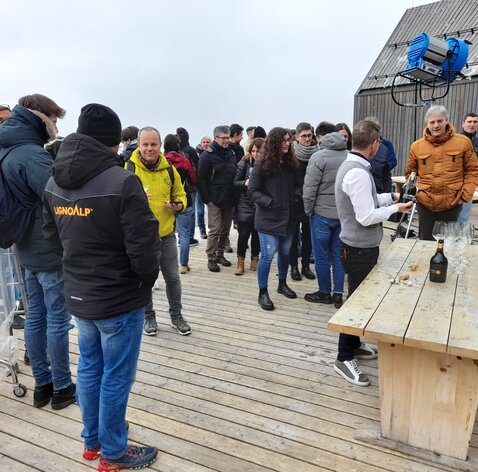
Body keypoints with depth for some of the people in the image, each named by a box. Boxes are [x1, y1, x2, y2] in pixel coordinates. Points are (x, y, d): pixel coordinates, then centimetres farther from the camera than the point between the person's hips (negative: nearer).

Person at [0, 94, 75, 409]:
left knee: (36, 317, 15)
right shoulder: (33, 155, -19)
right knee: (58, 320, 3)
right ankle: (62, 388, 17)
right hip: (52, 252, -9)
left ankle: (42, 384, 28)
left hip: (28, 250, 9)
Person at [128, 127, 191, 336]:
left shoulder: (169, 169, 1)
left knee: (172, 277, 12)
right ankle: (148, 316, 33)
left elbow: (180, 194, 12)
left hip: (166, 234, 3)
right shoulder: (129, 168, -9)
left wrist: (179, 205, -10)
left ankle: (176, 315, 31)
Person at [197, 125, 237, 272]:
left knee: (225, 230, 11)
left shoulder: (231, 154, 12)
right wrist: (207, 199, -13)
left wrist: (235, 196, 9)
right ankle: (211, 258, 8)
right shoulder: (208, 155, -6)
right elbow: (201, 179, -9)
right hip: (214, 200, -6)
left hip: (229, 199, 6)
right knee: (215, 230, -4)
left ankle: (220, 254, 25)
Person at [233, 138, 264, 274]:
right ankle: (240, 262, 17)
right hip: (245, 204, -1)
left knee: (257, 233, 12)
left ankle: (254, 260, 30)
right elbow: (235, 182, 1)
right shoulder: (245, 163, -3)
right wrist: (244, 183, -18)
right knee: (244, 234, 2)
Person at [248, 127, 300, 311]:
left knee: (285, 252, 16)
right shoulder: (262, 164, -9)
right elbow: (252, 191, -9)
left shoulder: (291, 163, 7)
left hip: (288, 217, 6)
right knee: (267, 255, -5)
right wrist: (270, 202, -17)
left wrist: (296, 197, -2)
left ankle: (282, 284, 37)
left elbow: (296, 185, 18)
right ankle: (263, 293, 10)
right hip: (268, 218, -5)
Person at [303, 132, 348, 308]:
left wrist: (308, 211, -2)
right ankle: (338, 294, 17)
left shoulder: (318, 156, -11)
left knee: (321, 256, 7)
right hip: (344, 214, 5)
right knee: (338, 255, 13)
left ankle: (324, 293, 19)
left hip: (322, 214, -5)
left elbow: (310, 188, -13)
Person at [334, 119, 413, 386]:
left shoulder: (351, 165, 9)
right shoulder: (358, 173, -24)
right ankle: (345, 358, 13)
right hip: (361, 248, -10)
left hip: (358, 245, 10)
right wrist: (395, 208, -11)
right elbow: (366, 217, -25)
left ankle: (353, 345, 34)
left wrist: (390, 197, 13)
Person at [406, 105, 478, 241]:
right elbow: (410, 173, 13)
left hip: (452, 204, -1)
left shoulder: (463, 142, -2)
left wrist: (465, 195, -4)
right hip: (425, 204, 1)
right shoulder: (416, 146, 1)